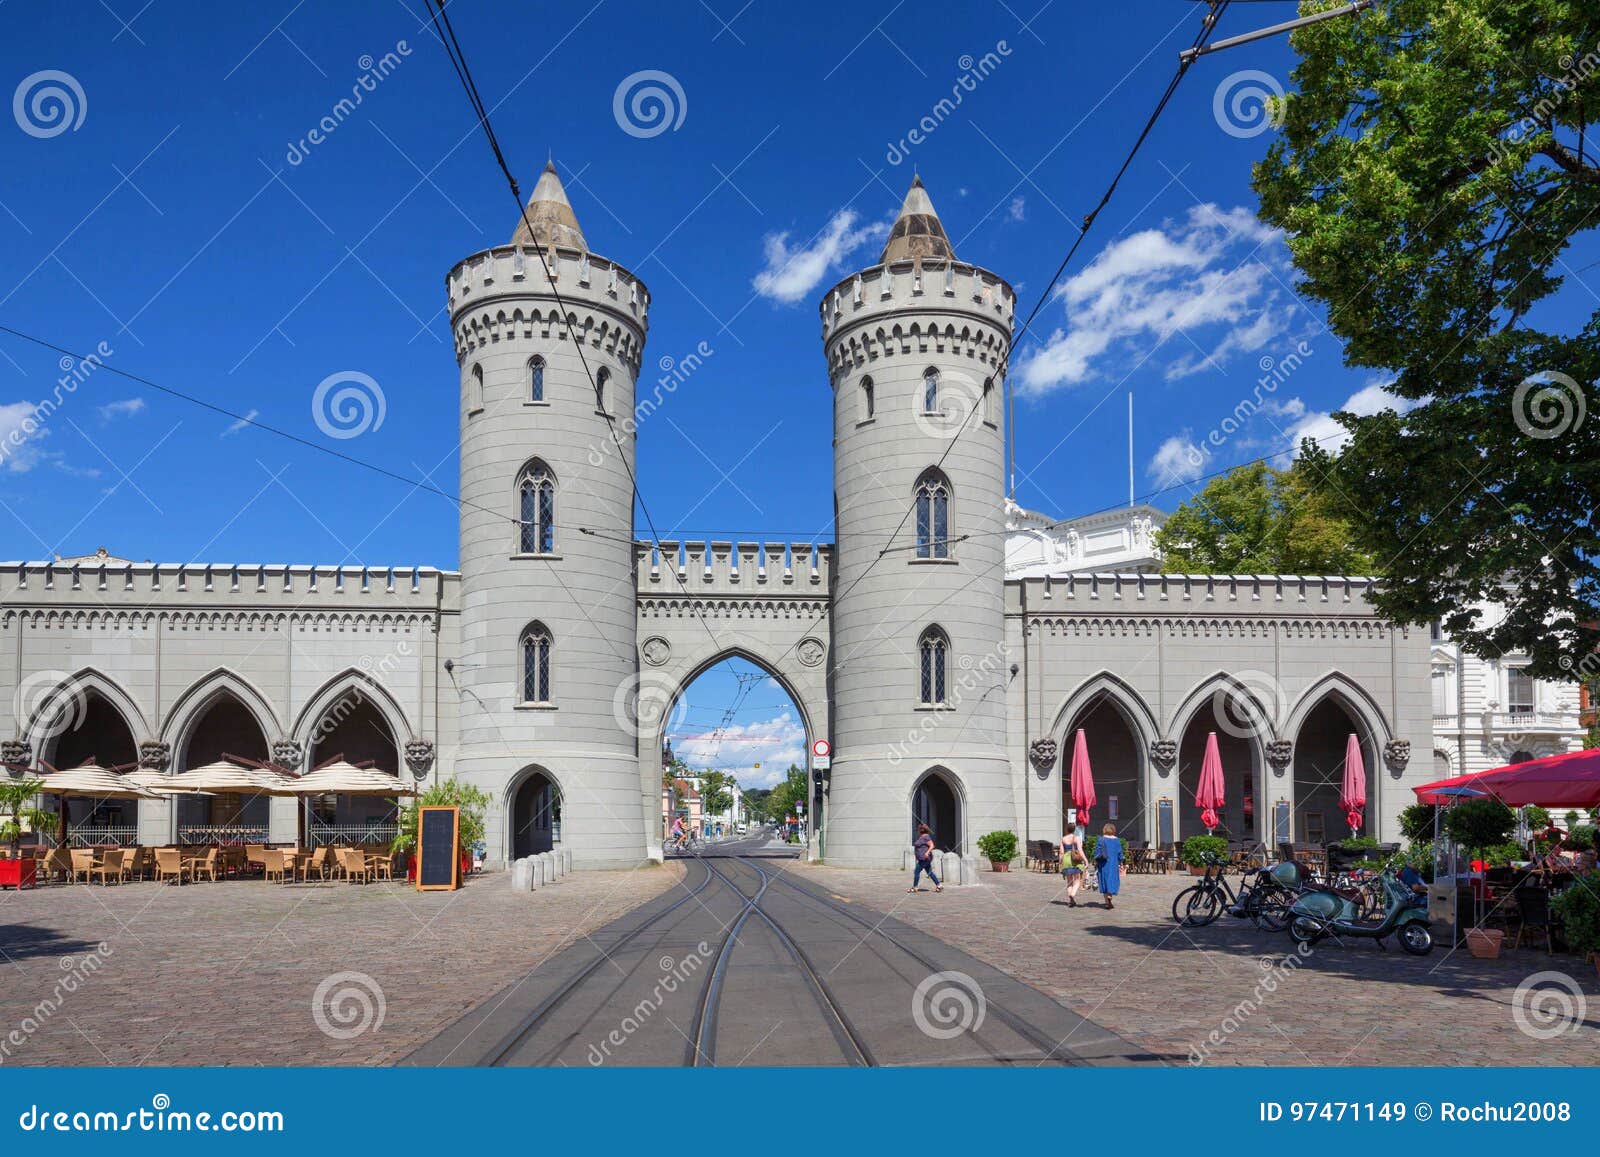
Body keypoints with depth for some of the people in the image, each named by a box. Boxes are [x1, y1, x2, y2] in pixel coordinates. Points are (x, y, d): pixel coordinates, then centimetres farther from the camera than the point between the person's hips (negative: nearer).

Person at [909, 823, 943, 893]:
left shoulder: (926, 837, -15)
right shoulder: (921, 837, 15)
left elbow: (932, 846, -20)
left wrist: (927, 853, -32)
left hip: (924, 858, -10)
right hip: (923, 859, 10)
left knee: (916, 871, -5)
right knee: (930, 872, 10)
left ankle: (914, 887, 1)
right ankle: (939, 885, 10)